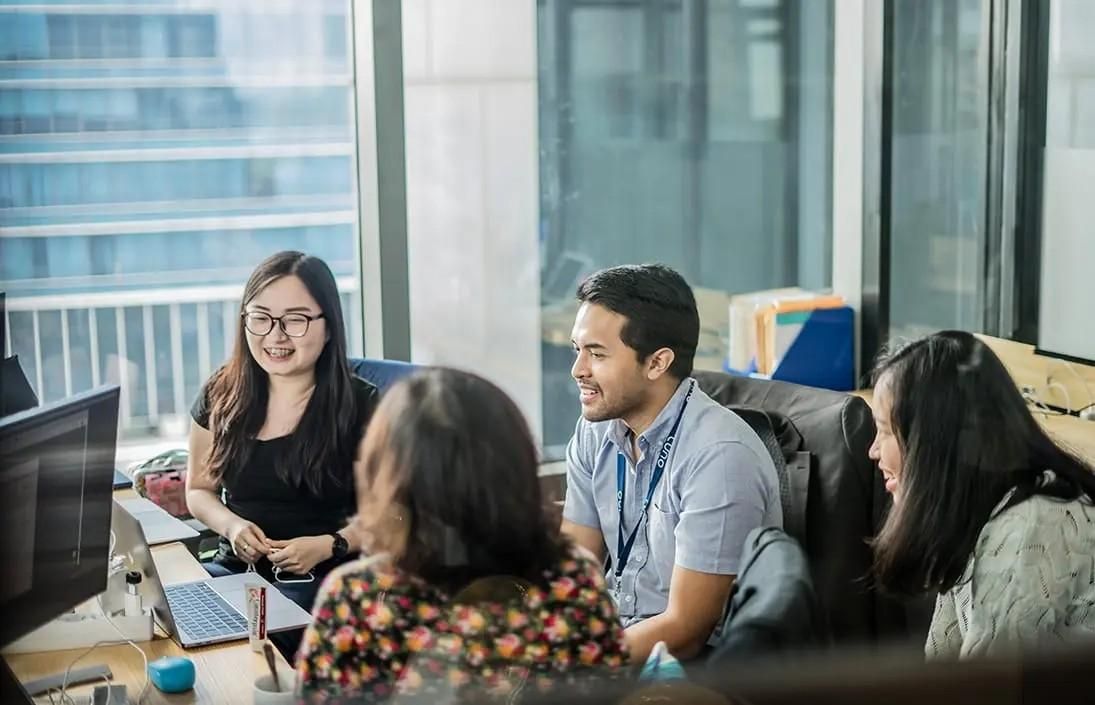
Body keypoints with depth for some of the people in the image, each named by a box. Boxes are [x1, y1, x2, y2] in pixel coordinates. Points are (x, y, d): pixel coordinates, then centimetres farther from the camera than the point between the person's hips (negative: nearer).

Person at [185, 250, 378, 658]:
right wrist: (231, 524, -4)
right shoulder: (221, 397, 8)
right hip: (234, 569, 5)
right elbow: (199, 490, 17)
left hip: (321, 580, -4)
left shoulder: (360, 406, -5)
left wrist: (330, 545, -18)